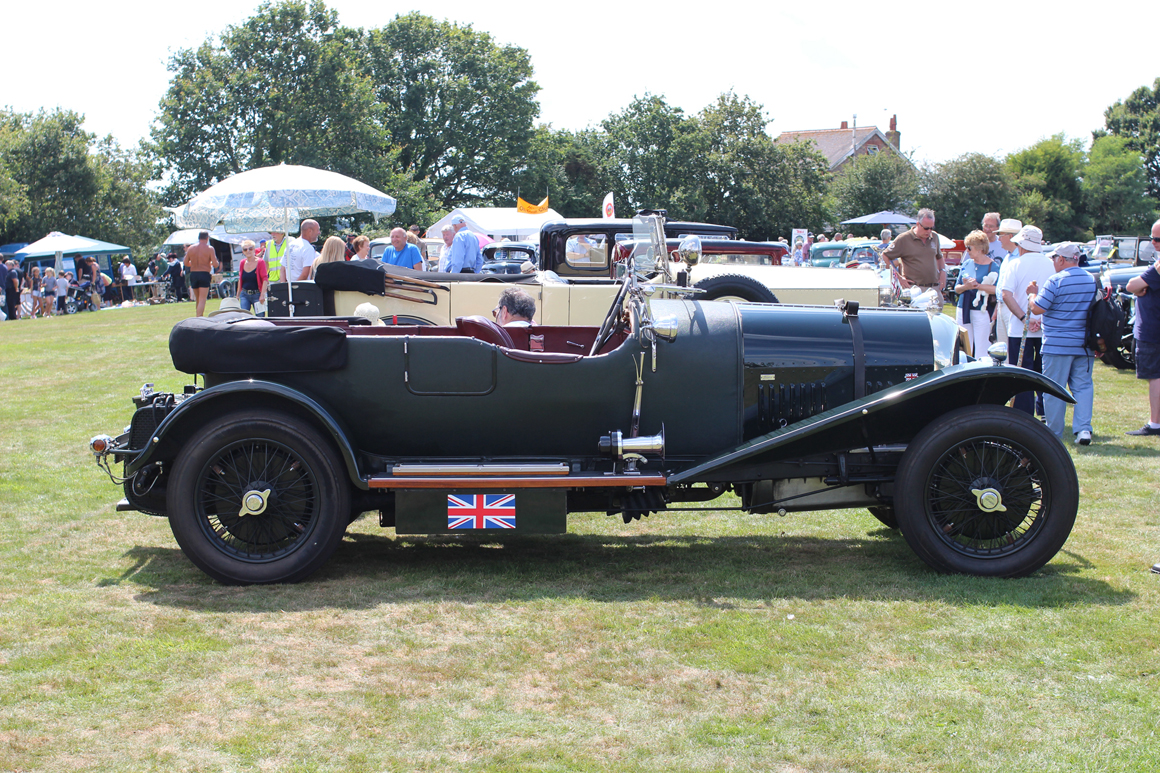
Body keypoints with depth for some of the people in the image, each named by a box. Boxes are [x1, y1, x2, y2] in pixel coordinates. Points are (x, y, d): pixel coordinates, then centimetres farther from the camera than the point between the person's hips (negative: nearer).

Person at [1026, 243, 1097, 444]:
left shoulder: (1056, 281, -13)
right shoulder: (1093, 280, 7)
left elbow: (1037, 308, -13)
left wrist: (1032, 294, 6)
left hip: (1057, 344, -5)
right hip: (1085, 345, 5)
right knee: (1083, 386, 8)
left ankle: (1054, 432, 9)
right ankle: (1083, 428, -6)